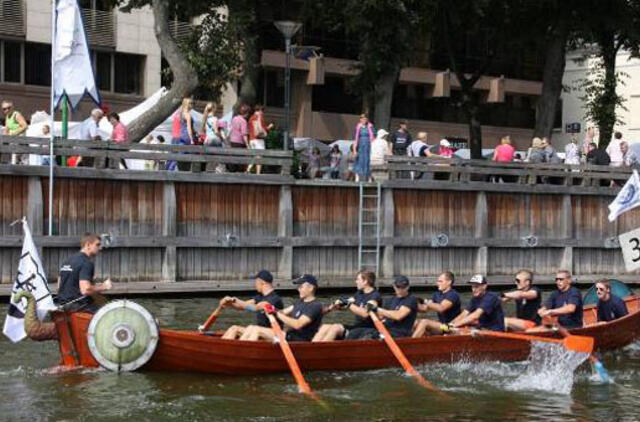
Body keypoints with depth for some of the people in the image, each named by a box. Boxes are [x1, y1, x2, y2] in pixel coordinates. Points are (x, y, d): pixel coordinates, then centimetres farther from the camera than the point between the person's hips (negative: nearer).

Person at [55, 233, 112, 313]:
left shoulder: (68, 260, 15)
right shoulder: (86, 263, -14)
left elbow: (59, 286, 22)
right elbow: (85, 290, -24)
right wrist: (103, 287, -7)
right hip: (77, 305, -10)